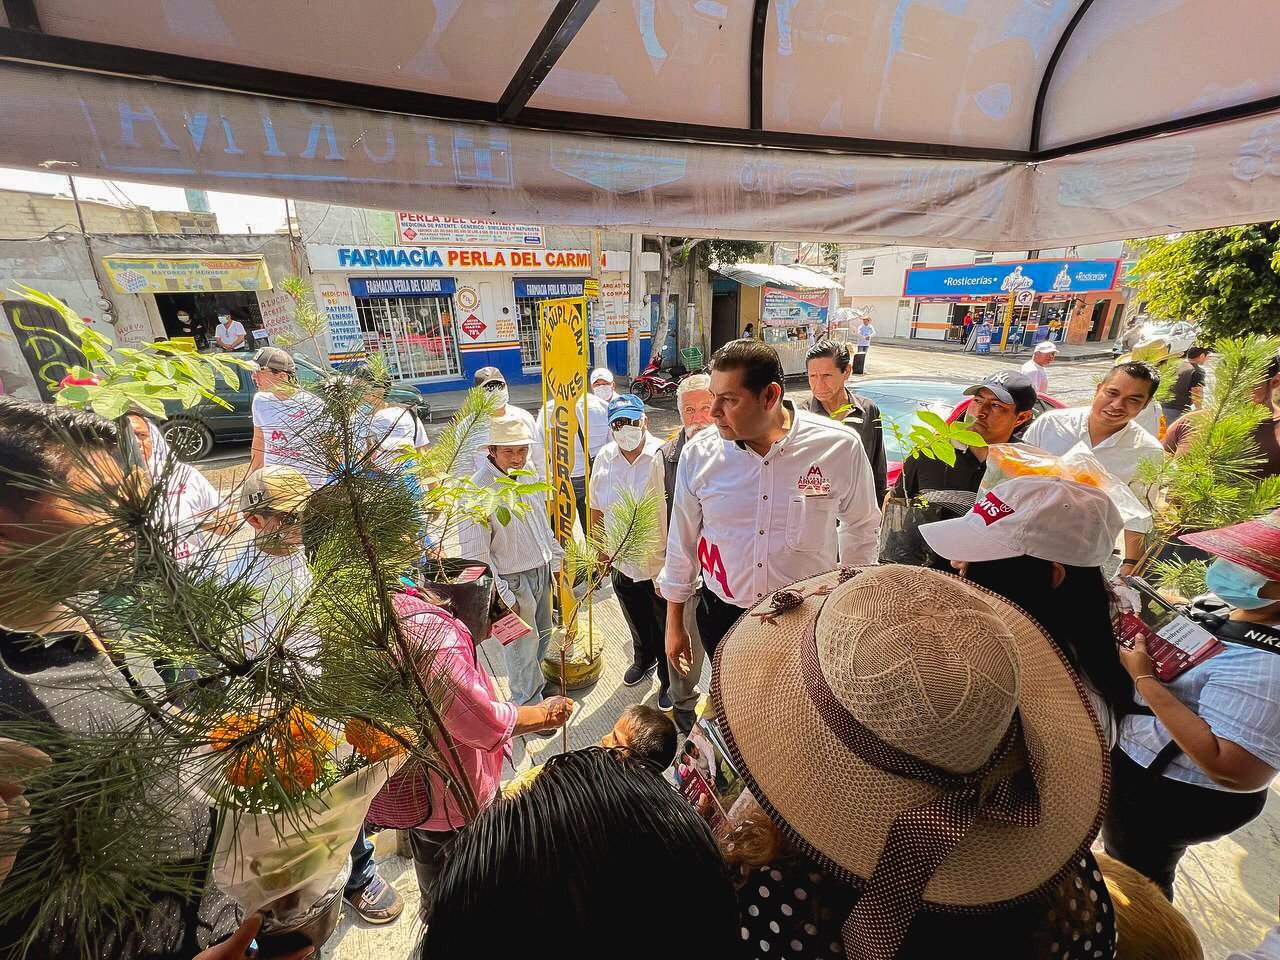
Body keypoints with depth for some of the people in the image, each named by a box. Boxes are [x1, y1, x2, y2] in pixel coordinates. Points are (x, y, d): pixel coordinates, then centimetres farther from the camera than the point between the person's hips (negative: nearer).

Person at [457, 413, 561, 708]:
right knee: (523, 645, 10)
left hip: (541, 571, 7)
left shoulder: (527, 474, -1)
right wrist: (502, 596, -17)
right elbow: (476, 554, -20)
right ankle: (529, 705, 34)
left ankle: (534, 682, 50)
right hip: (512, 581, -7)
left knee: (542, 634, 24)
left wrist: (555, 559, 14)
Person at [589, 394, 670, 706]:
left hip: (662, 562, -4)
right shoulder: (604, 458, -4)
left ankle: (668, 678, 42)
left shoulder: (663, 456, -20)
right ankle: (643, 659, 56)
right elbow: (597, 510, 7)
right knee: (637, 622, 28)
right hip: (622, 562, 5)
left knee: (666, 629, 16)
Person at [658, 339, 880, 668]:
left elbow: (861, 528, 2)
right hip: (721, 615, 1)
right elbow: (682, 542, -1)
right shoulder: (698, 453, -13)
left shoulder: (840, 447, -16)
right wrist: (674, 624, 7)